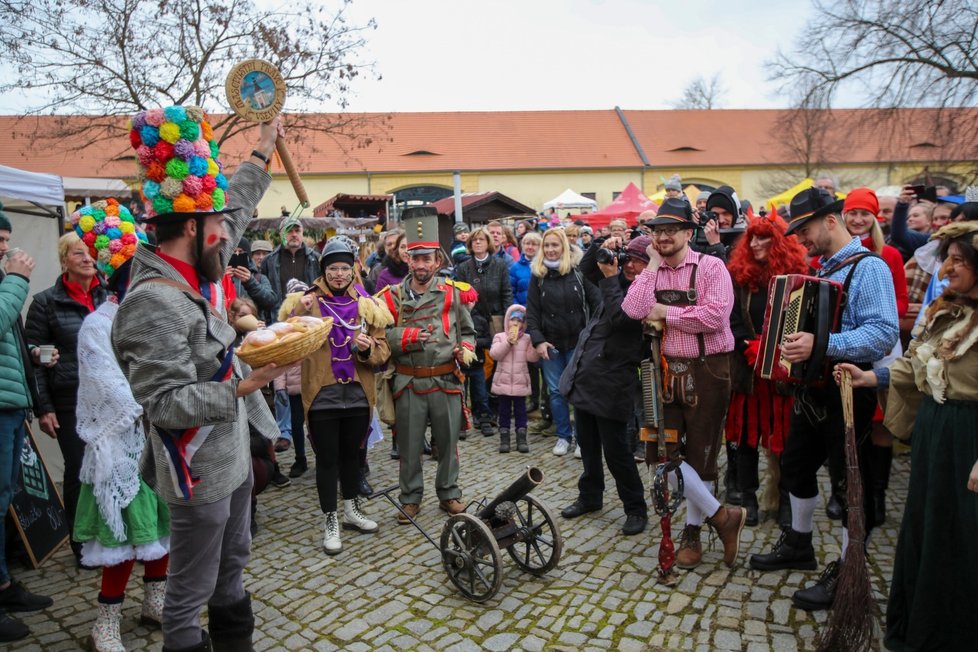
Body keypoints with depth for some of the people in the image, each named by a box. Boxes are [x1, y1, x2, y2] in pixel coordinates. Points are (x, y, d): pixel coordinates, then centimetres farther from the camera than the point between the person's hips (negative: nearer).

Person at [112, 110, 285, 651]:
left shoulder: (195, 277, 1)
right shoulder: (155, 302, -25)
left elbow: (235, 210, 17)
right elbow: (167, 404, -28)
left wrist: (262, 152, 26)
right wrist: (243, 387, -30)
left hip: (233, 458, 10)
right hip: (199, 475, -10)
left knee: (232, 570, 26)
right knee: (190, 596, 9)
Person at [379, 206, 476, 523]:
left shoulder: (452, 293, 3)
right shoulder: (393, 296, 0)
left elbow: (467, 331, 13)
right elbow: (381, 336, -4)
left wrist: (466, 350, -7)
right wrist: (409, 336, -19)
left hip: (446, 380, 1)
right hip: (409, 383, 0)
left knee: (448, 440, 12)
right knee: (409, 444, 9)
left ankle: (449, 493, 29)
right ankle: (410, 498, 26)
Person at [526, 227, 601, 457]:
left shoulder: (578, 272, -3)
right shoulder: (537, 276, 2)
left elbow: (596, 302, -2)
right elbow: (531, 312, 0)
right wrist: (538, 340, -10)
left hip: (577, 341, -2)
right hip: (550, 343, 2)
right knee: (556, 391, 8)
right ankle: (563, 436, 22)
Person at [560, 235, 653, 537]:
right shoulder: (620, 280, 8)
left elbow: (619, 318, -27)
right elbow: (586, 268, 16)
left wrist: (609, 278, -19)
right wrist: (602, 247, -3)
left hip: (611, 384, -8)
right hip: (584, 376, 8)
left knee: (616, 452, 2)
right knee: (588, 446, 21)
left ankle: (636, 508, 20)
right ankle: (590, 496, 38)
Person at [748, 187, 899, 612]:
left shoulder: (868, 267, -16)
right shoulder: (822, 267, 12)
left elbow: (884, 333, -28)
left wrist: (822, 345, -37)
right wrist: (794, 341, 4)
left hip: (848, 392, -9)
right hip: (814, 388, 9)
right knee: (796, 465, 20)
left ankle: (846, 574, 19)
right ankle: (799, 545, 40)